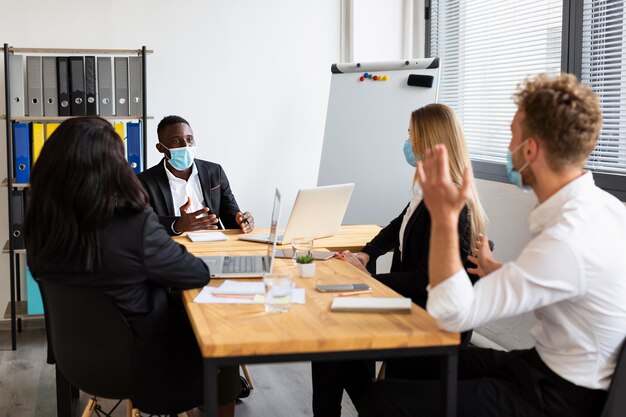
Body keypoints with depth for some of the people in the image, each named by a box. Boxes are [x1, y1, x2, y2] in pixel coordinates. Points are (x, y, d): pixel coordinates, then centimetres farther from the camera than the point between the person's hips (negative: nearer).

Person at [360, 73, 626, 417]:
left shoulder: (569, 238, -29)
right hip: (553, 367, 10)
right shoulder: (597, 205, -1)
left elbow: (452, 314, -27)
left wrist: (444, 217, -24)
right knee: (419, 359, 20)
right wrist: (497, 271, 25)